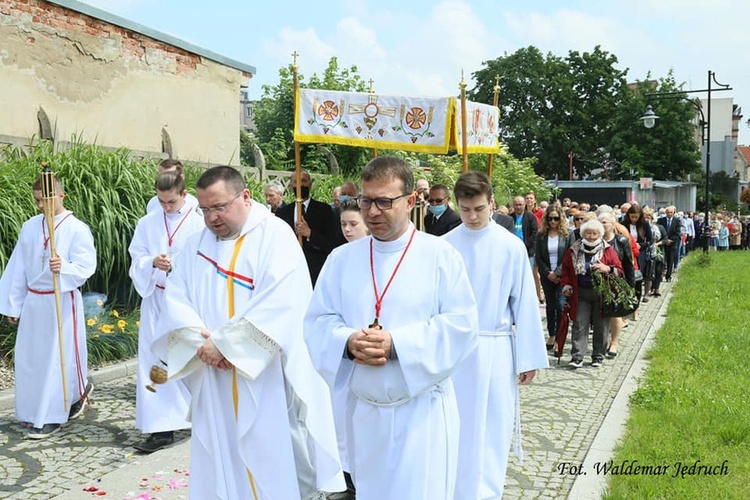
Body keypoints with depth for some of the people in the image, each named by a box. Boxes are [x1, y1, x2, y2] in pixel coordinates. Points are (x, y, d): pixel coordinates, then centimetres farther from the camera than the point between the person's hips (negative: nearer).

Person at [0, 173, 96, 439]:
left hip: (62, 302, -6)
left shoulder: (77, 229, -9)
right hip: (33, 302, 6)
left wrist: (64, 267, -36)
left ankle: (51, 417, 12)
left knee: (57, 357, 0)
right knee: (29, 356, 11)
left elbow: (86, 267, -16)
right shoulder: (29, 227, 7)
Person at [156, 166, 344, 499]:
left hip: (264, 377, -5)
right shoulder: (196, 244, 11)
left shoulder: (275, 235, -8)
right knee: (217, 462, 12)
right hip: (213, 378, 5)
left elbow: (280, 302, -20)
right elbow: (175, 298, 4)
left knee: (269, 464, 2)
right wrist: (200, 340, -14)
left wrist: (223, 343, -19)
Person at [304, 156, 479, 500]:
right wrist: (348, 342, -19)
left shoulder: (440, 255, -5)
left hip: (422, 409, -3)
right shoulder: (341, 259, 5)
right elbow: (317, 322, 3)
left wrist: (396, 344, -21)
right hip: (363, 409, 4)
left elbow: (461, 324, -12)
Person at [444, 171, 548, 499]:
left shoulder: (511, 247, -4)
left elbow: (524, 303, -1)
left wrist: (529, 358, 0)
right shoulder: (445, 246, -4)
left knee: (492, 430, 8)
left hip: (495, 352, 0)